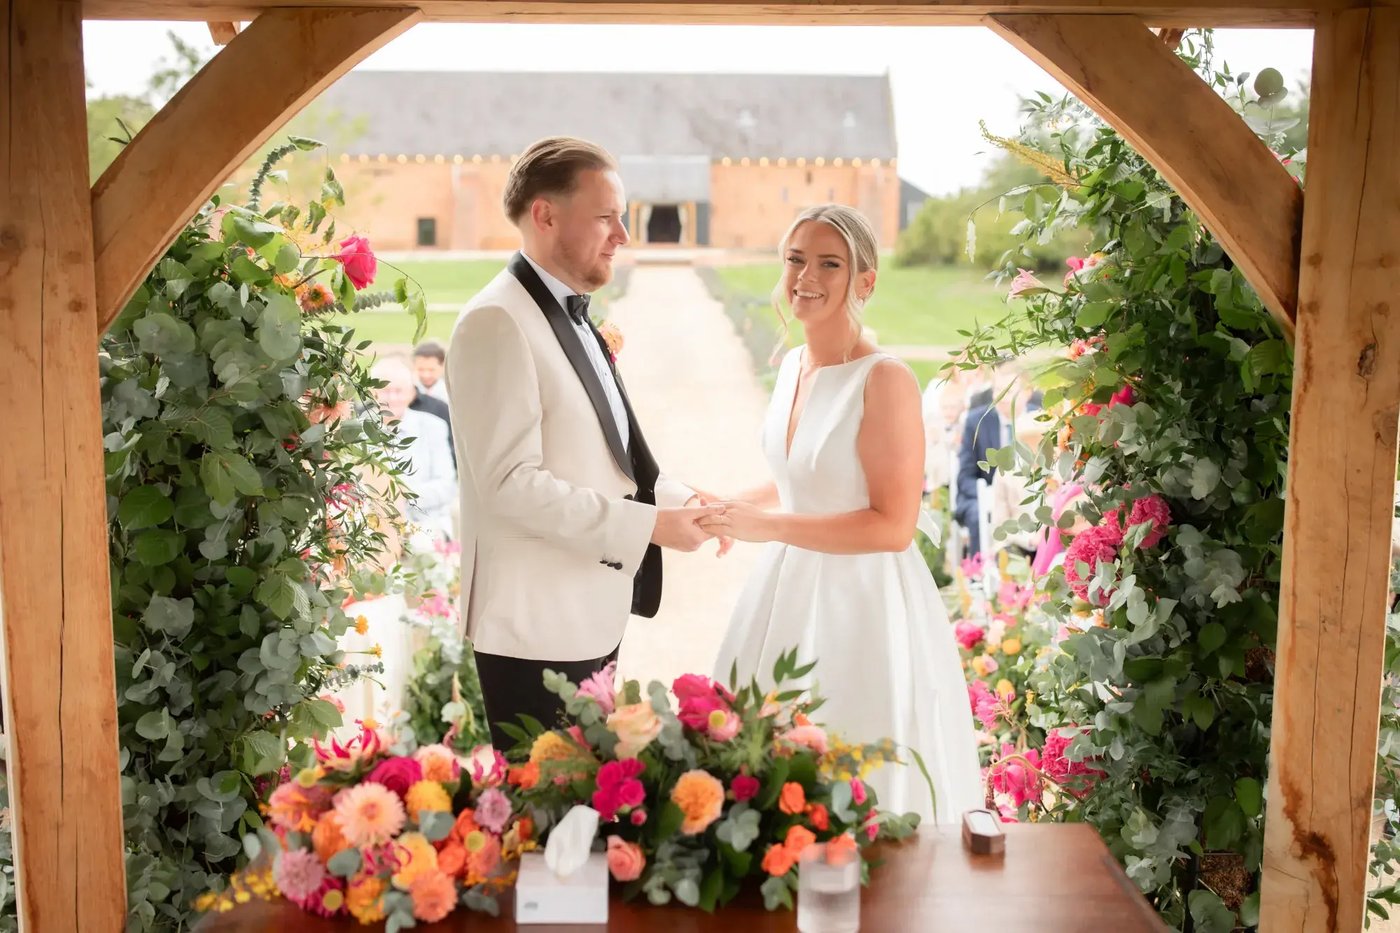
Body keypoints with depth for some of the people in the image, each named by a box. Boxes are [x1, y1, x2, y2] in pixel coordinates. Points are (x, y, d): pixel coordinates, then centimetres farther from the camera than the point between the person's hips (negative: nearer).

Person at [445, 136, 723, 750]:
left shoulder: (572, 317, 14)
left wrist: (678, 498, 6)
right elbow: (511, 481, -22)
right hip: (536, 629, -9)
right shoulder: (496, 322, -16)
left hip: (593, 616, 9)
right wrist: (648, 525, -20)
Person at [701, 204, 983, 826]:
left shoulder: (885, 380, -17)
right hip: (792, 589, 8)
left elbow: (893, 526, -20)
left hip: (861, 602, -7)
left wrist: (769, 526, -21)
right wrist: (730, 507, 8)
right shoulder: (793, 365, 7)